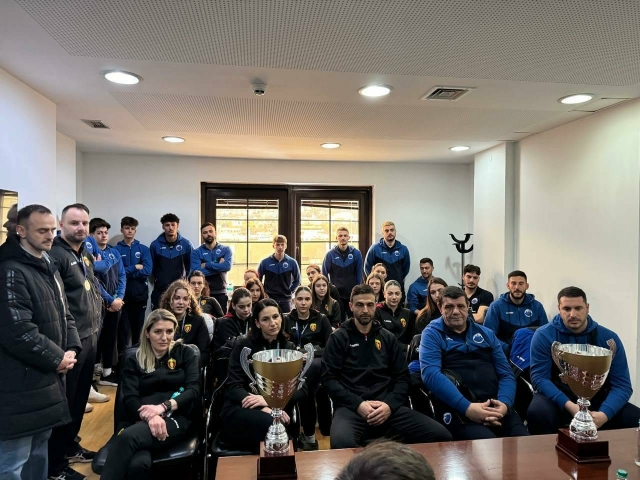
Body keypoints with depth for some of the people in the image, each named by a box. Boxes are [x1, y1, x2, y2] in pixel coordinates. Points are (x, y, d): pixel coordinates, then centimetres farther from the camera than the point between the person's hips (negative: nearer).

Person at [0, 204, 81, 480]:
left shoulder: (49, 267, 13)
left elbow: (63, 314, 18)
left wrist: (72, 349, 2)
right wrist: (57, 359, -14)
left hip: (46, 378, 9)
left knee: (39, 451, 22)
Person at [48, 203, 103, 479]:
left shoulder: (86, 255, 13)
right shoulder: (55, 255, -15)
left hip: (90, 336, 9)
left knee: (80, 395, 19)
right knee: (64, 399, 4)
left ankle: (69, 445, 37)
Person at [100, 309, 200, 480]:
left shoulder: (185, 353, 12)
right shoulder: (133, 360, 15)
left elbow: (194, 390, 0)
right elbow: (130, 399, 2)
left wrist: (164, 407, -17)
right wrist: (149, 416, -20)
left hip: (175, 418, -1)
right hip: (140, 420, 1)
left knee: (127, 437, -34)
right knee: (138, 463, -35)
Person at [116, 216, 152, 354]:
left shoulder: (143, 249, 6)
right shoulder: (116, 250, 3)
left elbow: (147, 270, -7)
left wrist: (127, 271, -9)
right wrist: (135, 268, -10)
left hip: (140, 295, 2)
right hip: (122, 295, -1)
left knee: (138, 329, 11)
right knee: (123, 330, 2)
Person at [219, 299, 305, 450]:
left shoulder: (288, 348, 9)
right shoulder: (244, 344, -1)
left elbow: (301, 388, 0)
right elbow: (233, 387, -7)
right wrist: (264, 408, -24)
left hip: (273, 410, 3)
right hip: (239, 410, -2)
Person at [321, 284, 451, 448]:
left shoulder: (388, 337, 18)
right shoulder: (338, 338, 8)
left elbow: (403, 376, 13)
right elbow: (329, 378, -1)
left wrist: (390, 404, -6)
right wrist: (358, 404, -14)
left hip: (388, 406, 4)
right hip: (351, 407, -3)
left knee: (441, 435, -17)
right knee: (342, 443, -39)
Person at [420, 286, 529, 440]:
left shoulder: (486, 333, 19)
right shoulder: (432, 334, 4)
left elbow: (506, 374, 13)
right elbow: (431, 374, -11)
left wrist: (504, 403, -9)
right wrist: (467, 407, -21)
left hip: (496, 407, 5)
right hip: (458, 409, -5)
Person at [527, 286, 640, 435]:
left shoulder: (608, 338, -3)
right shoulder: (544, 335, -9)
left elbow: (621, 384, -6)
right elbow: (539, 377, -12)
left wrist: (604, 414, -24)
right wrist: (568, 405, -27)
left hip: (596, 399, 3)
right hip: (558, 398, -3)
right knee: (537, 412, -33)